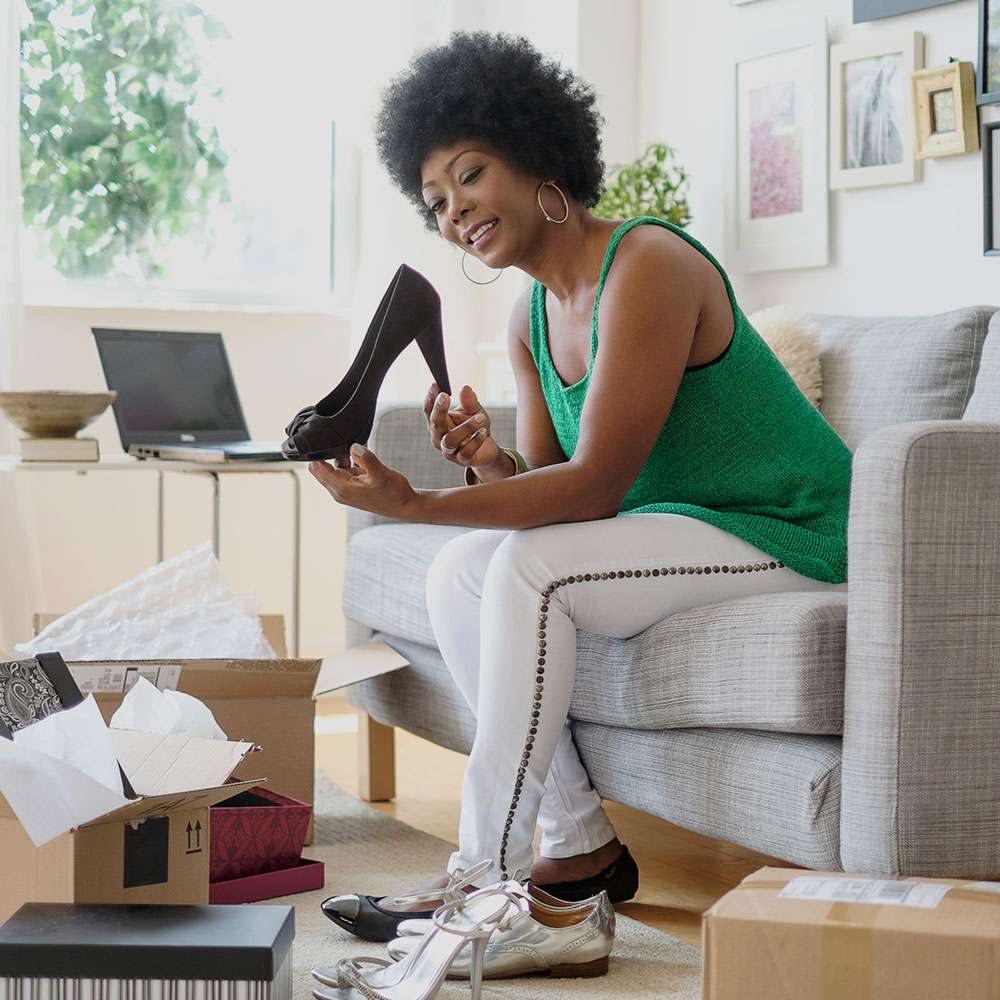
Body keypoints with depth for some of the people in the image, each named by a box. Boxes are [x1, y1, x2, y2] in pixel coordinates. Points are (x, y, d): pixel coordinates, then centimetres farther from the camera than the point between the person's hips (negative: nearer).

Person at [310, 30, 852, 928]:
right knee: (459, 574, -4)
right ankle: (579, 848, -1)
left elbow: (594, 486, -26)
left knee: (532, 569, -25)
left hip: (788, 532, -9)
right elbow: (546, 485, 3)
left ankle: (483, 871, -15)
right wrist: (489, 465, -20)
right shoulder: (532, 318, 7)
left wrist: (413, 503, -32)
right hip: (677, 529, 9)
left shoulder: (647, 267, -21)